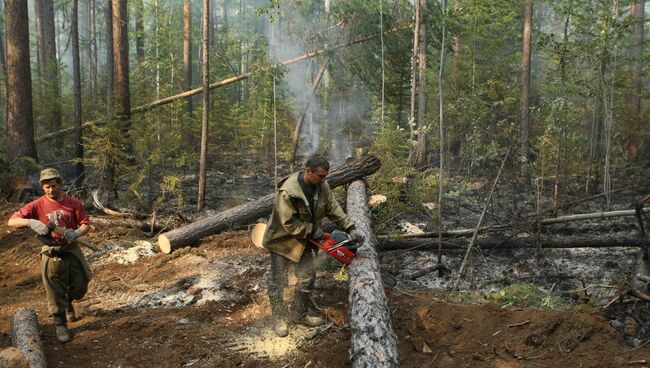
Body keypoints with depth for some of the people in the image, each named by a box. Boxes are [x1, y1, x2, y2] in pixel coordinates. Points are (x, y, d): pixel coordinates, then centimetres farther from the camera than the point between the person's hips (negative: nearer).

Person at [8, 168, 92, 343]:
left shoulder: (73, 203, -4)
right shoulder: (37, 205, -7)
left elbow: (86, 224, -1)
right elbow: (11, 221, -12)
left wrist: (77, 233, -24)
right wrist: (30, 221, -32)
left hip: (71, 250, 2)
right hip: (51, 253, -2)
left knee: (80, 287, 9)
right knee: (55, 291, 0)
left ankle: (68, 303, 43)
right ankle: (60, 325, 16)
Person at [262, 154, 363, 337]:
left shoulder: (322, 186, -11)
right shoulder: (288, 191, -32)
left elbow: (334, 209, -5)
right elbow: (289, 223, -28)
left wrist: (350, 229, -12)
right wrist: (313, 230, -19)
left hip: (304, 241, 7)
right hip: (283, 240, -6)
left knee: (307, 277, 10)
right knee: (279, 281, 4)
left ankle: (299, 315, 27)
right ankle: (280, 319, 19)